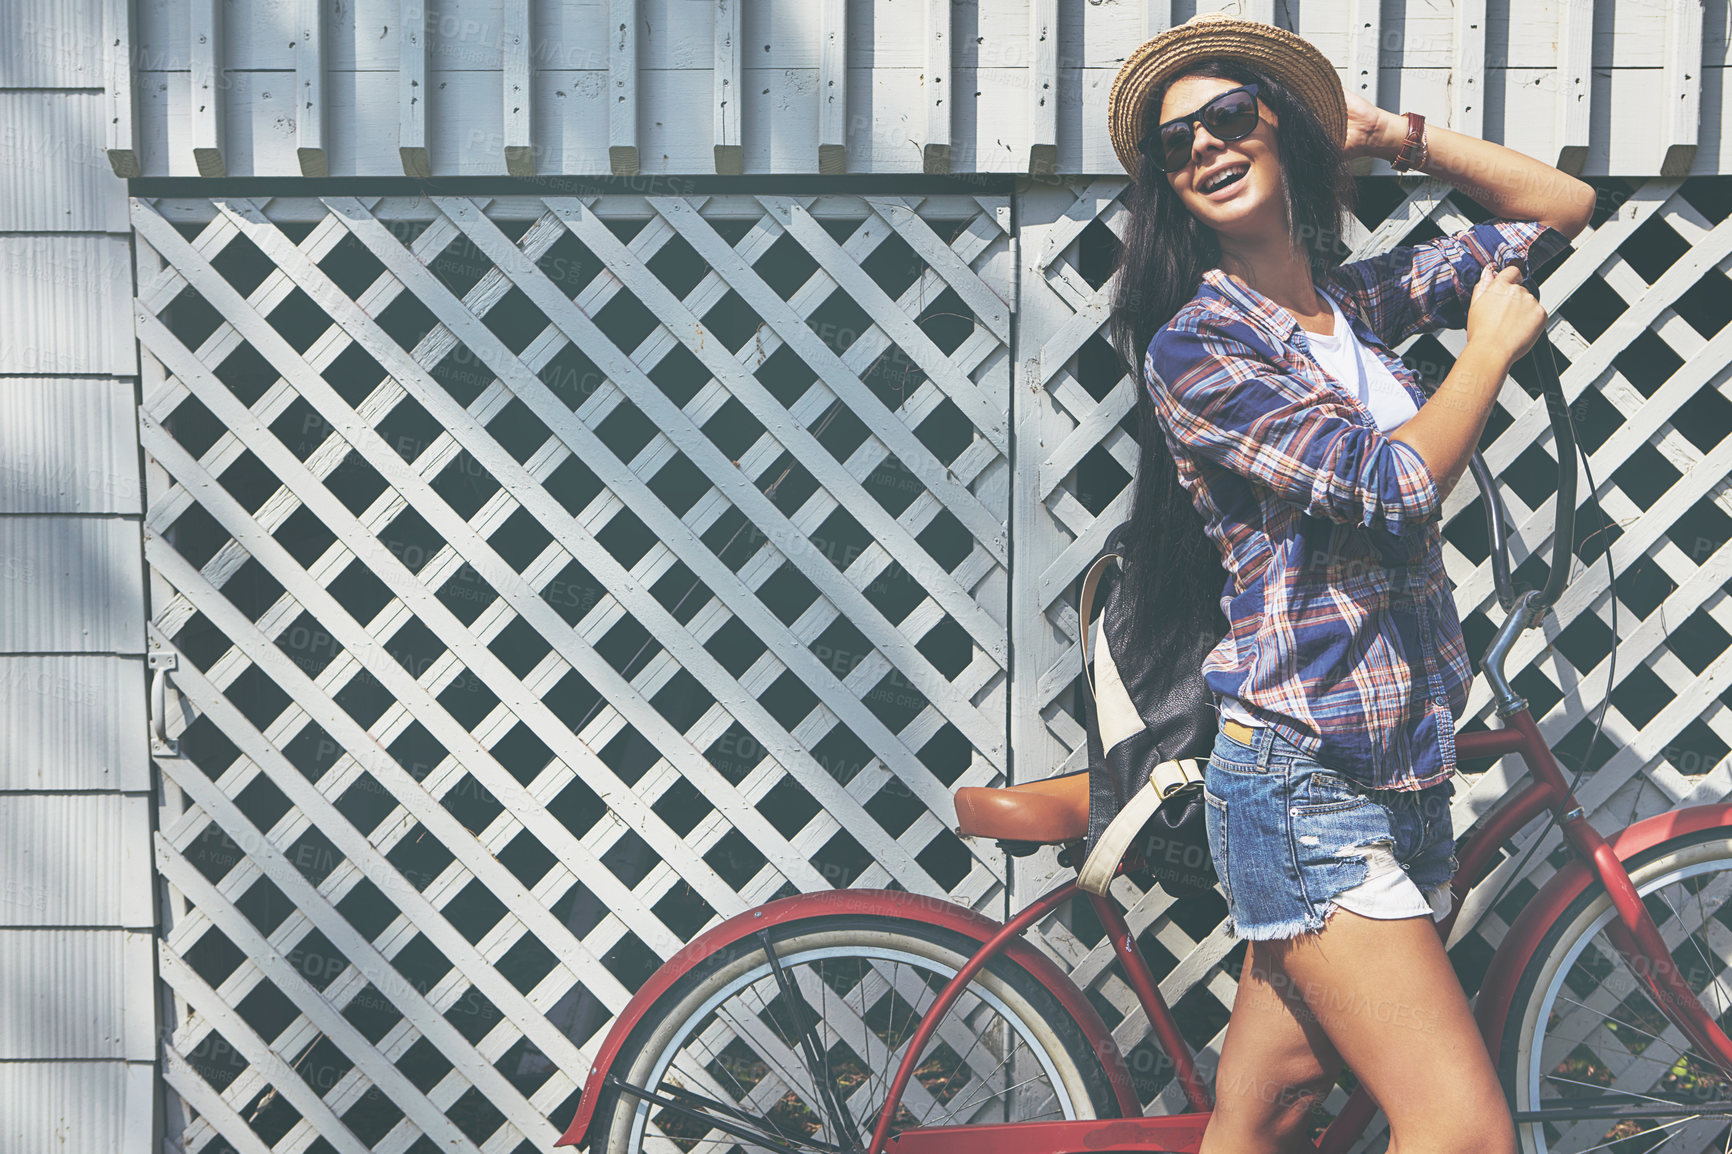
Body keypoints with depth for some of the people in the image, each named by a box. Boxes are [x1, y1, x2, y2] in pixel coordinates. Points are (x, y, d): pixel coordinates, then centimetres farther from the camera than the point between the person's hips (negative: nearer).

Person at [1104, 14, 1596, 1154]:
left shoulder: (1364, 300, 11)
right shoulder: (1194, 346, -9)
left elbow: (1564, 207, 20)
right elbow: (1392, 484, -18)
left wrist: (1395, 134, 11)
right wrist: (1495, 344, -3)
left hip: (1408, 778, 6)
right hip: (1309, 788, -6)